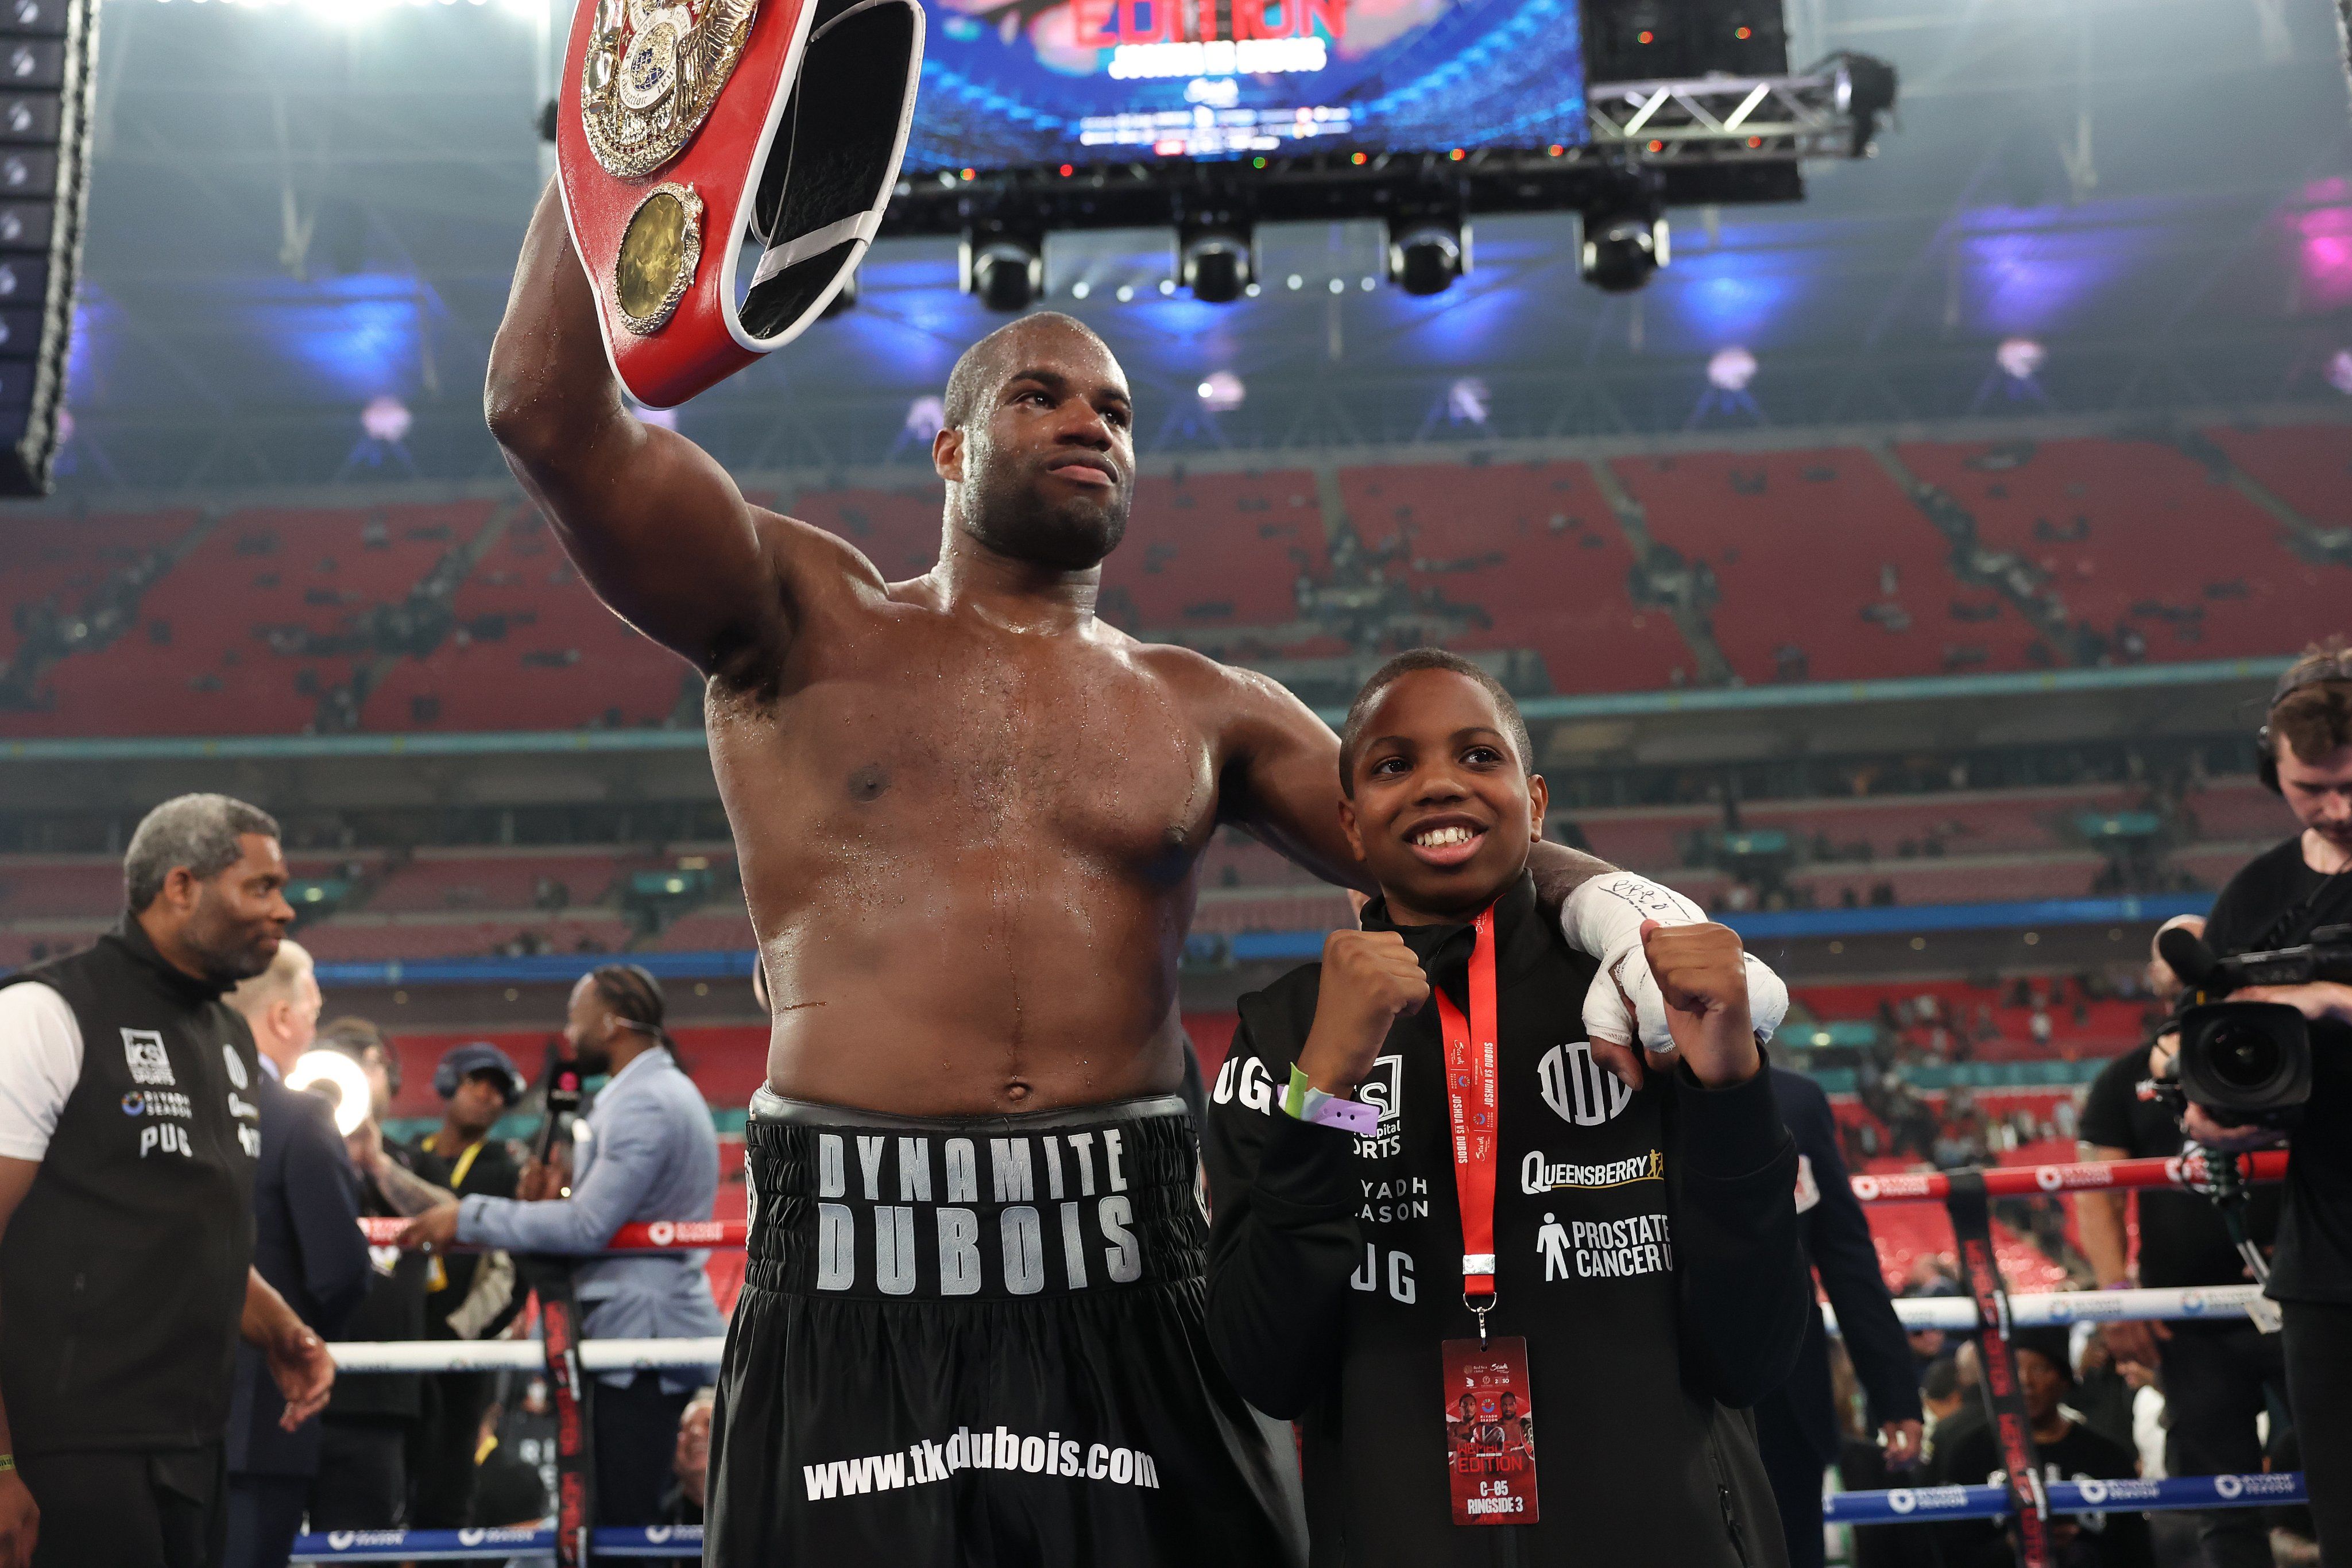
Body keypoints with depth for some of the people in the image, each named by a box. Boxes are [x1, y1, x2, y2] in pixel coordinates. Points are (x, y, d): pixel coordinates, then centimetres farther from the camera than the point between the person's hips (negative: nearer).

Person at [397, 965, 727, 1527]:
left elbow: (588, 1227, -22)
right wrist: (552, 1198, 4)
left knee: (625, 1521, -9)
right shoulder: (660, 1091, 19)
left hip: (642, 1338, -11)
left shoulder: (644, 1104, -16)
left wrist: (468, 1216, -16)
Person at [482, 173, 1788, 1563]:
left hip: (1129, 1290, 3)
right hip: (854, 1290, -2)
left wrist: (1610, 897, -14)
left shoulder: (1202, 712, 14)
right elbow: (552, 411, -3)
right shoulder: (806, 625, 7)